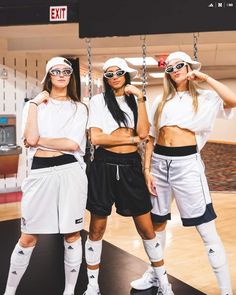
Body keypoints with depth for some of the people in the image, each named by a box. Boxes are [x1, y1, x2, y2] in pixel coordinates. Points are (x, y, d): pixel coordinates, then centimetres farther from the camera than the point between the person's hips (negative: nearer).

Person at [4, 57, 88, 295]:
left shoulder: (79, 108, 7)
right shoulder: (34, 105, 10)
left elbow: (73, 144, -9)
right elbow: (30, 138, -9)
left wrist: (39, 140, -5)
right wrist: (35, 103, -4)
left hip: (70, 172, 0)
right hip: (40, 173, 1)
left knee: (72, 234, 8)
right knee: (28, 238, 7)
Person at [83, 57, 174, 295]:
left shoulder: (135, 100, 10)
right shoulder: (98, 100, 2)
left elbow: (143, 133, -6)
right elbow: (96, 138, -10)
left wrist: (140, 98, -8)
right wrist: (132, 139, -5)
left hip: (131, 165, 2)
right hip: (104, 165, -2)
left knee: (146, 229, 7)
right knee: (97, 229, 7)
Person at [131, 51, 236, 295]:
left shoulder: (204, 98, 4)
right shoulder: (162, 101, 13)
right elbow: (151, 137, 12)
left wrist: (205, 78, -8)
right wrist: (147, 169, 3)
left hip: (187, 162, -4)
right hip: (159, 162, 4)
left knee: (207, 230, -3)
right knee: (157, 222, 16)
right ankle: (154, 274, 35)